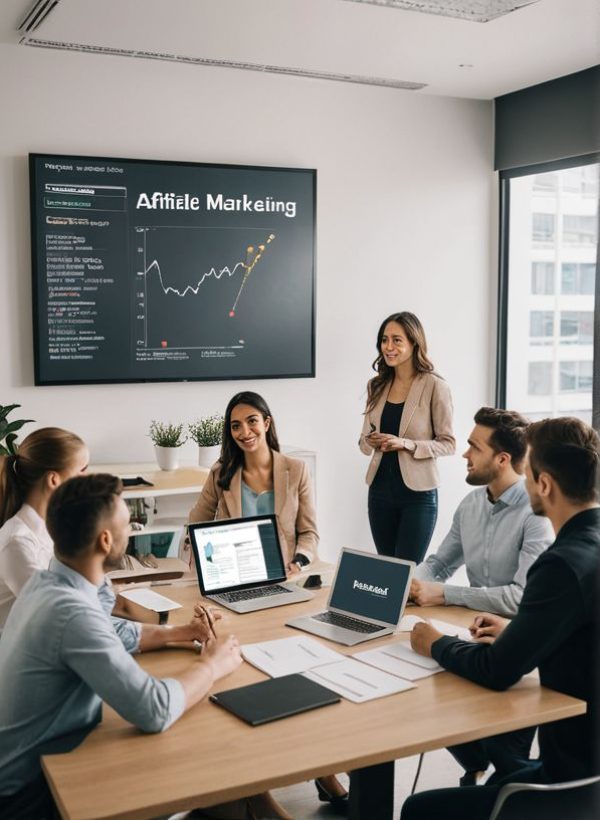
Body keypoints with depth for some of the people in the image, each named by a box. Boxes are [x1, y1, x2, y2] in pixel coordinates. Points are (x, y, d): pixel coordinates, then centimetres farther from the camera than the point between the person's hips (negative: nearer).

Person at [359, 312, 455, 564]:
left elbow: (448, 444, -8)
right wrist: (370, 442, -9)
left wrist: (406, 444, -21)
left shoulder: (434, 386, -9)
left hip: (418, 493, -5)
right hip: (380, 491, 5)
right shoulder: (376, 385, 7)